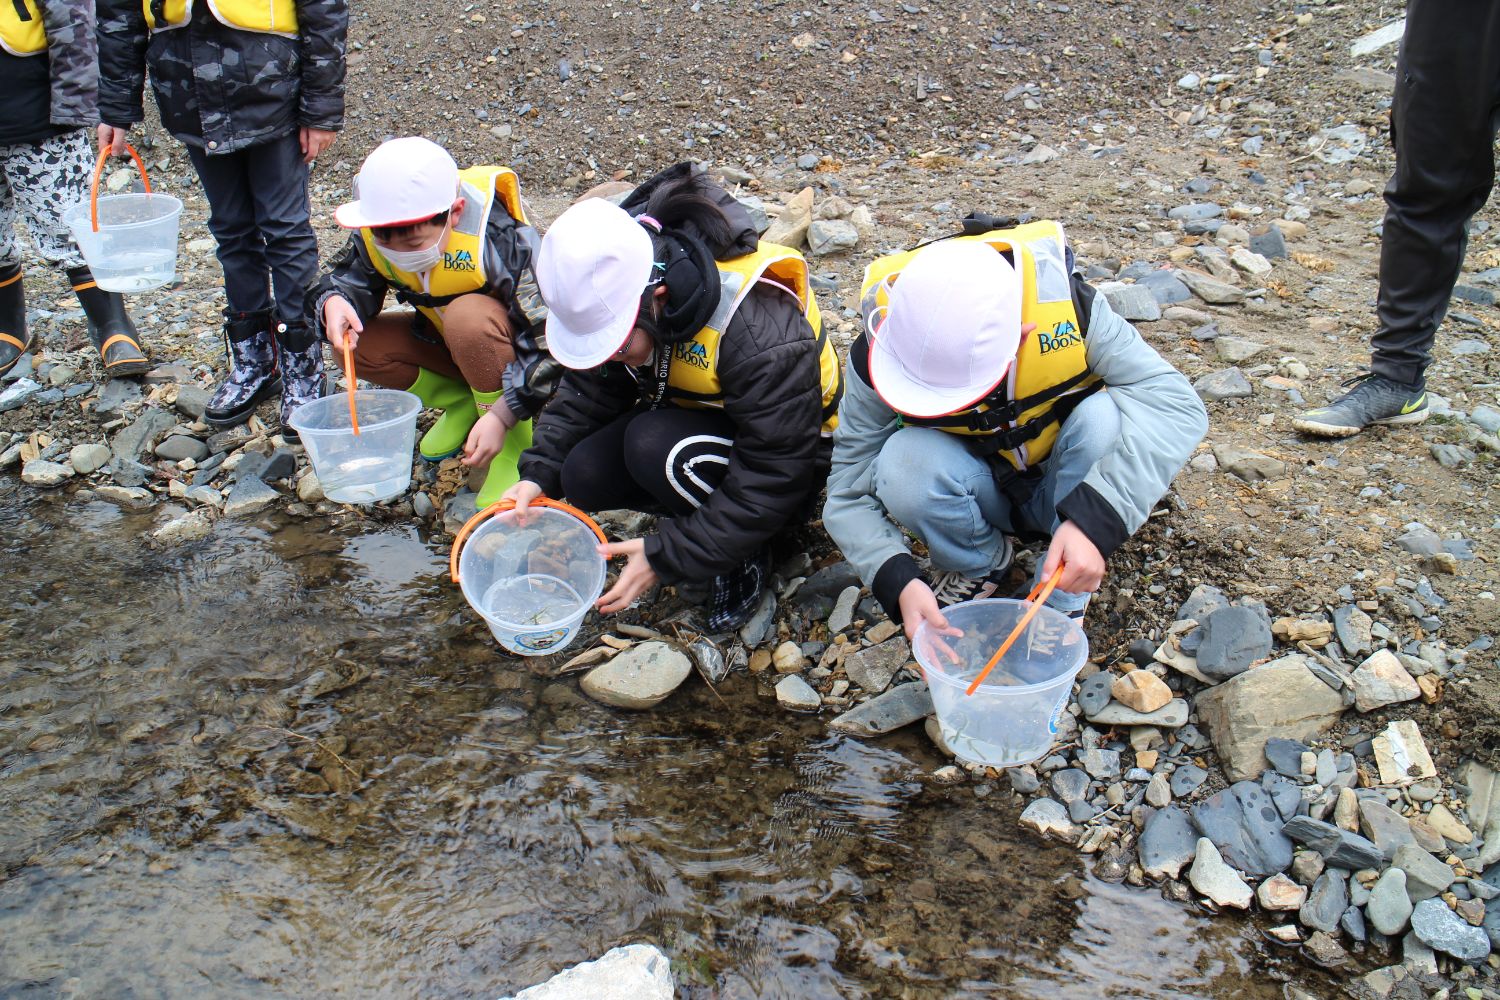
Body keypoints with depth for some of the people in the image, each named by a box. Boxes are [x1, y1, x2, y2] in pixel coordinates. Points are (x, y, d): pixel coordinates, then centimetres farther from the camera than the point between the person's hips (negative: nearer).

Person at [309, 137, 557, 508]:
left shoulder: (499, 240, -32)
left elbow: (546, 340, -31)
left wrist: (502, 416, -37)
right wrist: (334, 301, -34)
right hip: (449, 344, 6)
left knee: (468, 316, -38)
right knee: (355, 345, -15)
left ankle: (514, 440, -19)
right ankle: (462, 404, 3)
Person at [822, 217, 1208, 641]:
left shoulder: (1061, 299, -30)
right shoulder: (877, 353, -25)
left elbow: (1174, 399, -33)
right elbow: (850, 492, -19)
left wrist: (1095, 519, -47)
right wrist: (898, 581, -38)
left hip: (1063, 484, 0)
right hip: (986, 490, 0)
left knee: (1104, 415, -32)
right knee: (904, 467, -32)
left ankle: (1063, 603, -12)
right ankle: (980, 565, 1)